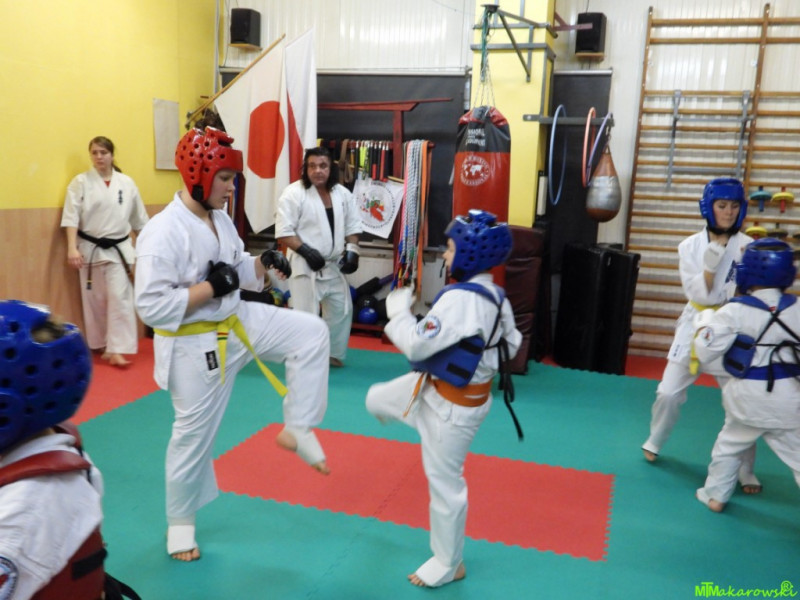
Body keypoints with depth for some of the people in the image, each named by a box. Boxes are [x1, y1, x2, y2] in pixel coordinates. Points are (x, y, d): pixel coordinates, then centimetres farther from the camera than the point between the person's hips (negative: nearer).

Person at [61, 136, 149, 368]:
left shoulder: (126, 182, 3)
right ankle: (103, 346, 23)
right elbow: (71, 217, -7)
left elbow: (139, 219, 9)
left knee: (120, 297, -7)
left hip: (119, 249, 0)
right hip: (90, 249, 0)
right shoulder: (81, 182, -2)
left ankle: (117, 350, -4)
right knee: (95, 300, 8)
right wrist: (72, 248, -17)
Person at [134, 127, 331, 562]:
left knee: (310, 331, -4)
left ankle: (297, 428, 6)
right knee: (194, 434, 8)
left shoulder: (220, 219, 1)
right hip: (194, 346, -7)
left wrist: (262, 263, -8)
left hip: (237, 323, 7)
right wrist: (210, 287, -27)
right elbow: (151, 307, -28)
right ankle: (180, 522, 33)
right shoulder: (162, 233, -25)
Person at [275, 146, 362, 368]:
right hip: (305, 265, -6)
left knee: (341, 310, 16)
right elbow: (283, 231, -14)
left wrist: (351, 251, -1)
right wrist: (306, 251, -22)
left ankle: (333, 354, 35)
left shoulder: (342, 194, 5)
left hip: (334, 266, 7)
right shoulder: (294, 193, -13)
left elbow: (352, 226, 13)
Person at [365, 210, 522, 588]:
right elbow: (511, 346, 9)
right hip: (436, 386, 9)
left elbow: (417, 345, -31)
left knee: (444, 482, 8)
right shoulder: (496, 296, -2)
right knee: (376, 400, 23)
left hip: (453, 405, -9)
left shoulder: (459, 299, -32)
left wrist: (398, 309, -15)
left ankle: (449, 564, 29)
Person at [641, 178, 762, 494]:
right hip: (696, 327, 1)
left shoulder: (748, 247, -6)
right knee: (669, 393, 4)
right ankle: (654, 442, 31)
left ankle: (745, 471, 17)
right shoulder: (690, 246, -3)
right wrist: (711, 265, -25)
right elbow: (698, 295, -10)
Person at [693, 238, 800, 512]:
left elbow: (705, 351, -11)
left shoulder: (734, 312, -15)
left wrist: (705, 320, 4)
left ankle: (715, 495, 34)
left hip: (748, 396, -1)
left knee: (729, 444, 21)